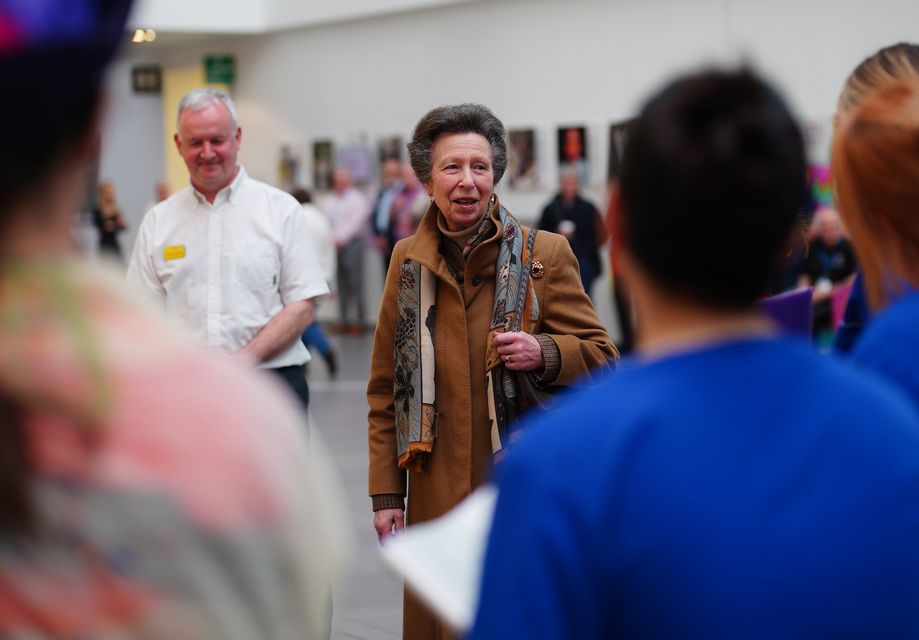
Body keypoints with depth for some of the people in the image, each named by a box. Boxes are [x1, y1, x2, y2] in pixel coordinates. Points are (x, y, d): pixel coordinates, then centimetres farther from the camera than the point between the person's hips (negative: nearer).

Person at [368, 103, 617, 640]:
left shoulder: (546, 254, 0)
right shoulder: (408, 261, 8)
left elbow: (601, 357, 3)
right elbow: (385, 390, 11)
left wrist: (544, 353, -19)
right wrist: (386, 493, 6)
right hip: (437, 499, 2)